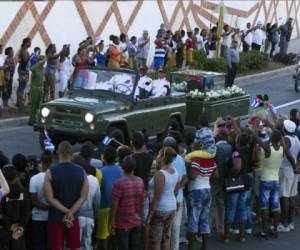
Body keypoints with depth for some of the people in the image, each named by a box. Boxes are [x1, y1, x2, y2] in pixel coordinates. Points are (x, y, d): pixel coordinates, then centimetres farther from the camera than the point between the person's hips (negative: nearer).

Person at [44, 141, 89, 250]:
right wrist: (70, 213, -9)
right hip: (74, 217, 2)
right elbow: (83, 197, -6)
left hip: (55, 217, -2)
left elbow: (50, 198, -12)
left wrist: (67, 212, -10)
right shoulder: (81, 171, -3)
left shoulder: (51, 172, -10)